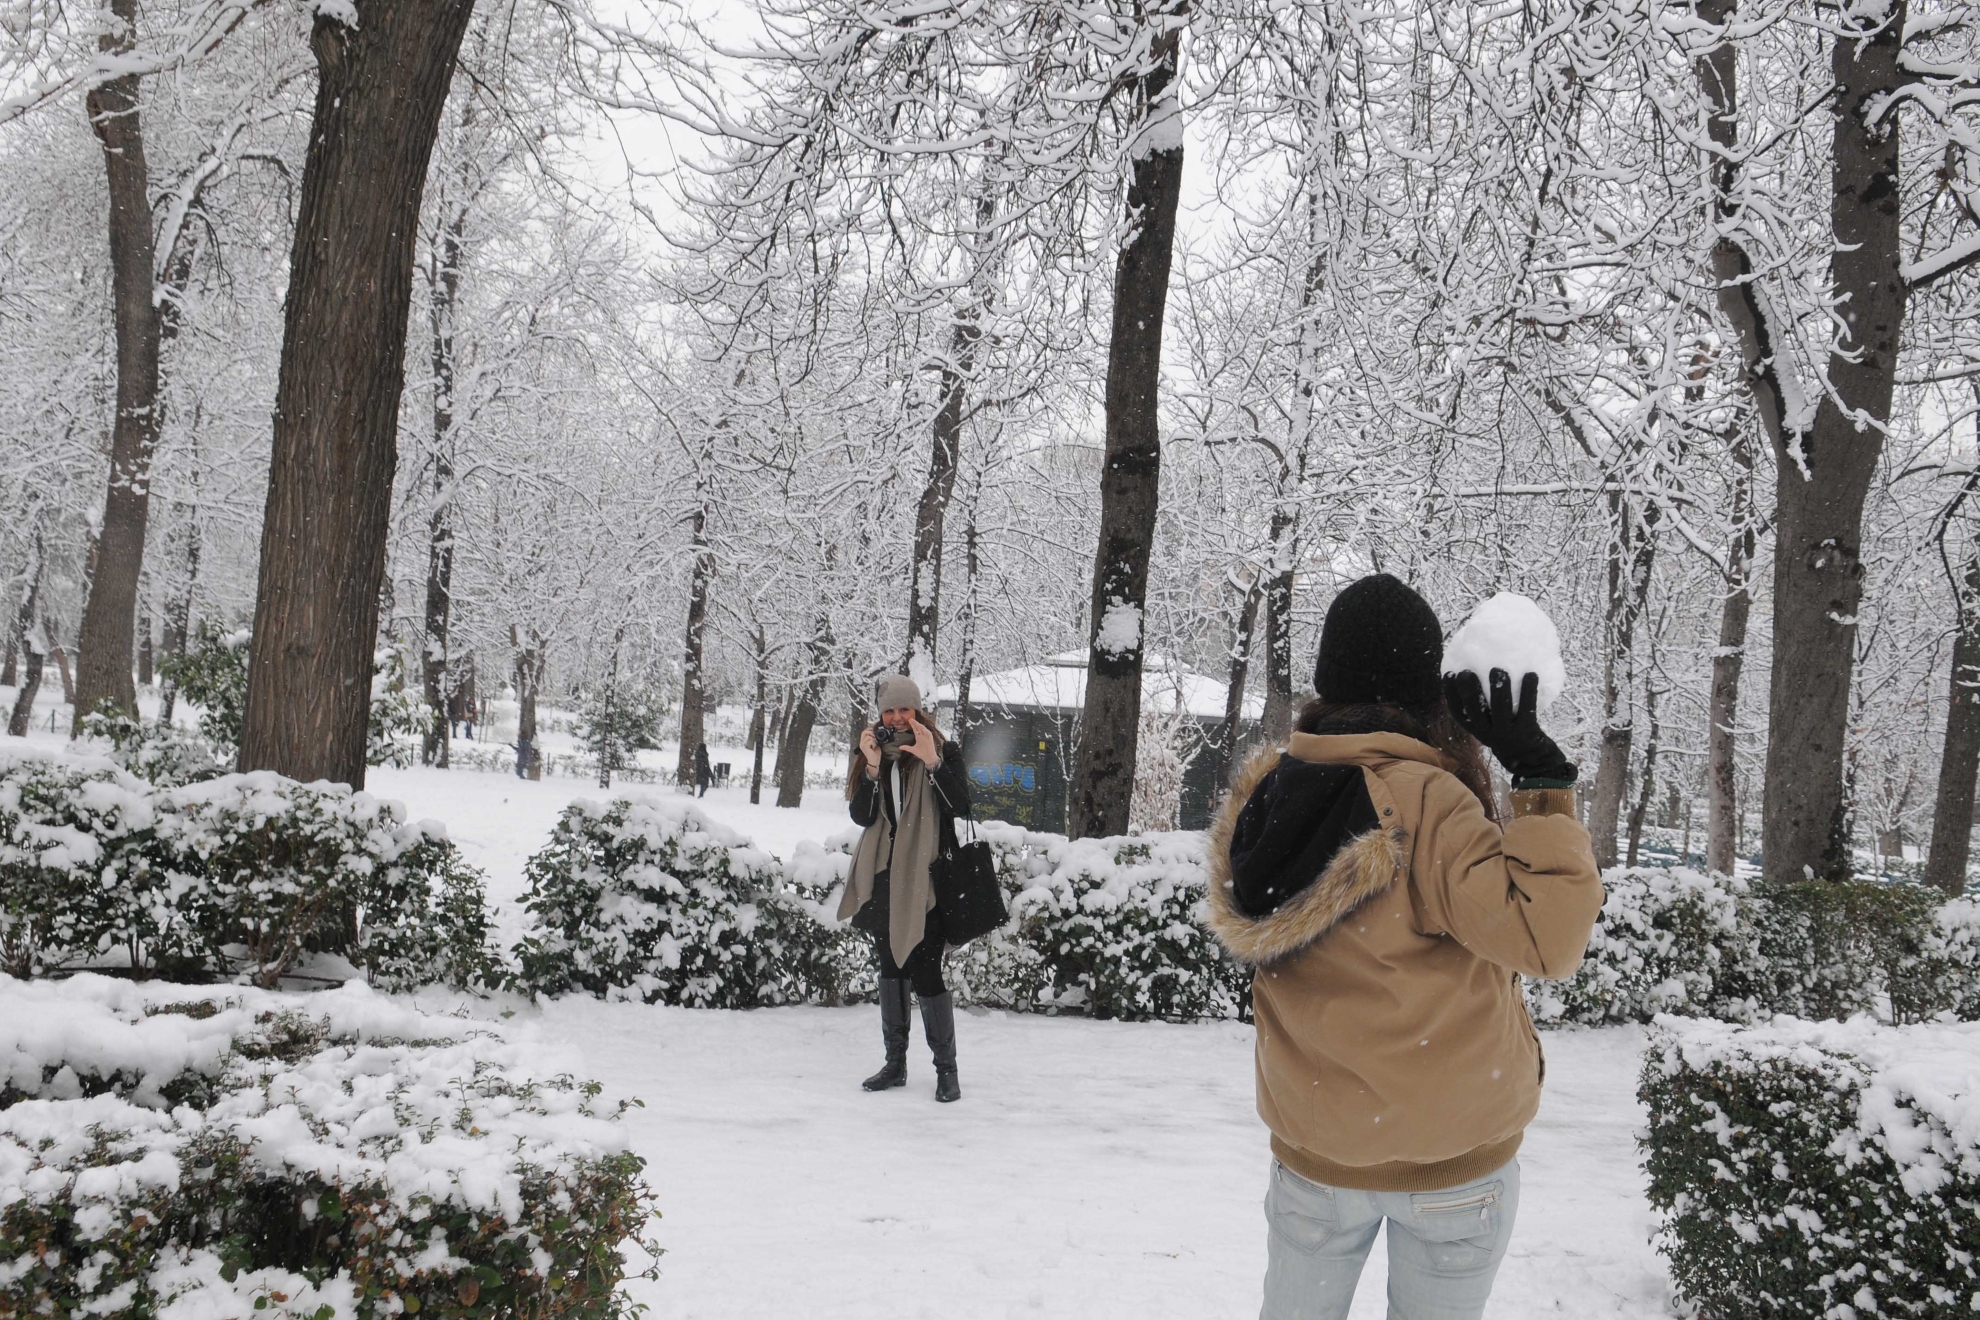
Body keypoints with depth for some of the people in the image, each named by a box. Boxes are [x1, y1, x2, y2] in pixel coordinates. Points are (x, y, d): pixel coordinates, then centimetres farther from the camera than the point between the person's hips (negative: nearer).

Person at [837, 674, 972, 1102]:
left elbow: (960, 806, -15)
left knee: (925, 973, -10)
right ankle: (895, 1063, 22)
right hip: (883, 876, 5)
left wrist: (932, 763, -24)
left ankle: (946, 1067, -1)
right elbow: (861, 817, -1)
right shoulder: (871, 751, 8)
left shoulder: (943, 750, -2)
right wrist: (872, 767, -14)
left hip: (925, 878, -5)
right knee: (891, 970, 12)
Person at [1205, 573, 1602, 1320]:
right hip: (1452, 1153, -4)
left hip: (1313, 1145, 4)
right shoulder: (1427, 802, -23)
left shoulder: (1272, 793, -4)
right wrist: (1539, 774, -22)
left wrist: (1457, 746, 7)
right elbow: (1547, 937, -26)